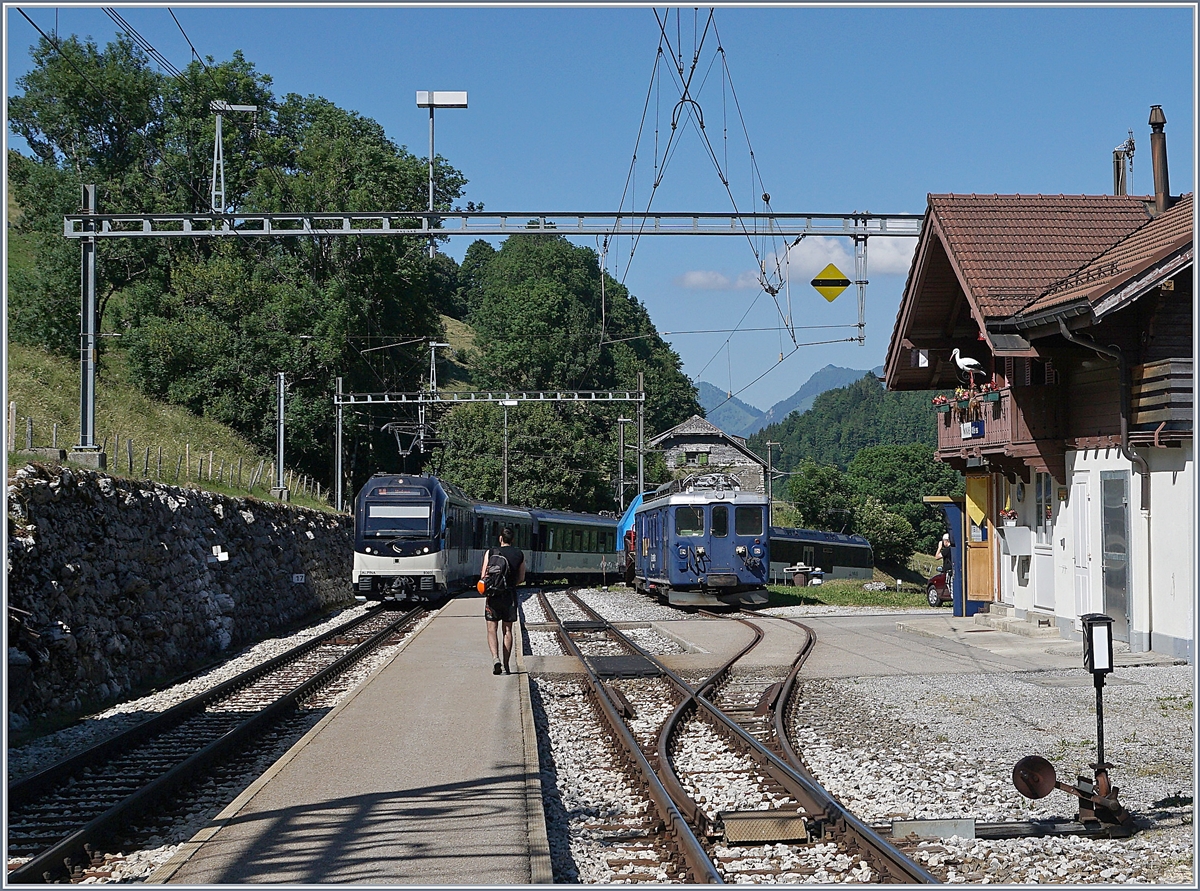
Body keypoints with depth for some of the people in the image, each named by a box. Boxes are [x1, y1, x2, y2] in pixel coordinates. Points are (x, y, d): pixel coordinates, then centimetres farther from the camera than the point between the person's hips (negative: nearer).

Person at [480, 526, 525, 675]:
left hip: (494, 595, -2)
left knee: (492, 629, 2)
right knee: (508, 630, 9)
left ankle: (495, 657, -21)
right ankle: (506, 665, 9)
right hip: (510, 595, 2)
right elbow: (521, 578, 9)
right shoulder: (519, 554, 4)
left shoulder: (490, 553, -4)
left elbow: (483, 577, -5)